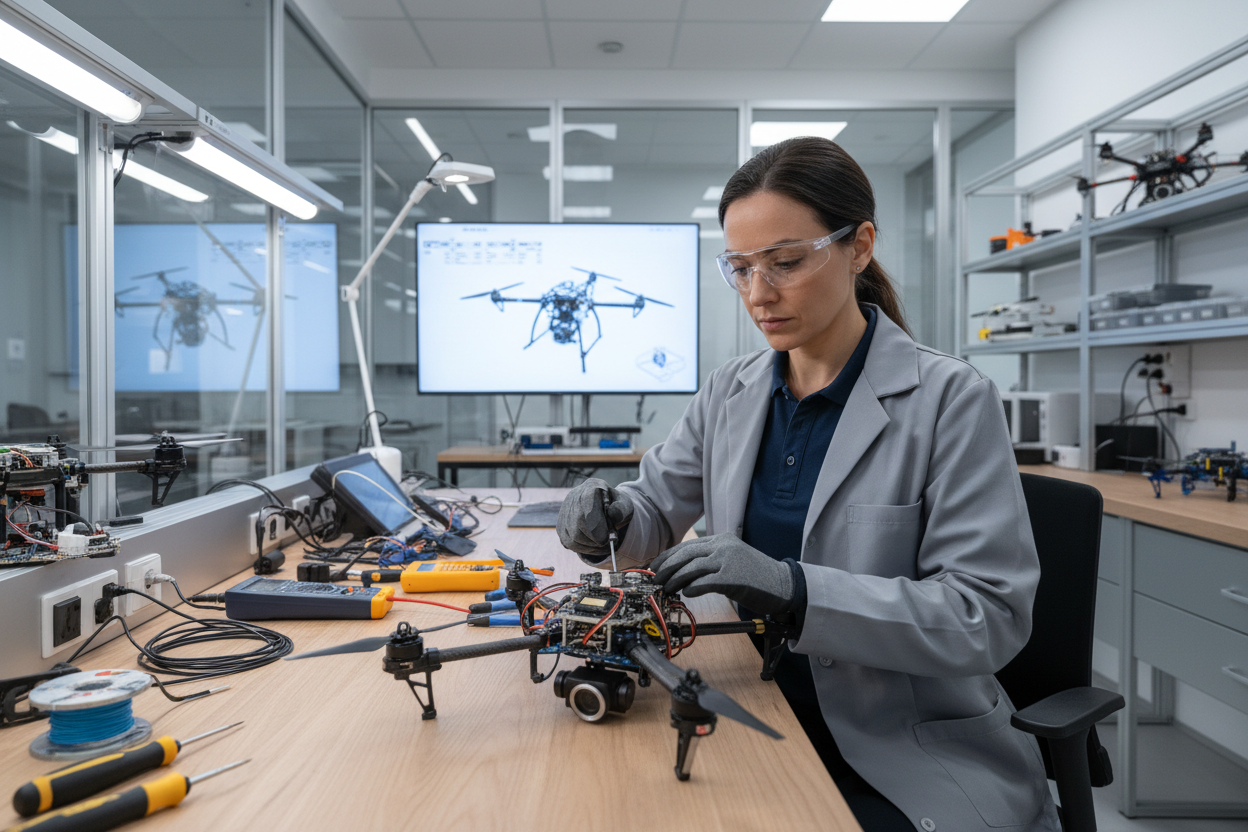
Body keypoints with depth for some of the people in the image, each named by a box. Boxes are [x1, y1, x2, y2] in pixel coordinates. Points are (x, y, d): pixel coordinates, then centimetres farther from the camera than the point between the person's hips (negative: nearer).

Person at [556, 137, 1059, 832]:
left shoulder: (950, 399, -13)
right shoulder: (730, 394, 3)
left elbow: (990, 615, -18)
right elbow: (655, 510, 11)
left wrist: (794, 588, -31)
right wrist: (606, 516, -14)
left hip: (910, 756, -3)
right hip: (760, 718, 4)